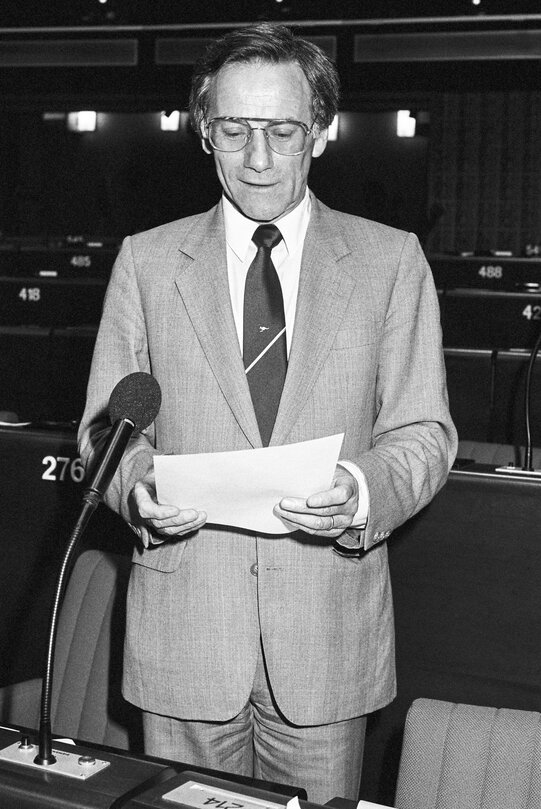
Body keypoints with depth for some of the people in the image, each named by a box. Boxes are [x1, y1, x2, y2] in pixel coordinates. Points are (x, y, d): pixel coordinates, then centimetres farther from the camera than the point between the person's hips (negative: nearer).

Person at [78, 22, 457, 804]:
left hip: (330, 631, 0)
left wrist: (363, 490, -20)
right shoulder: (146, 261, 5)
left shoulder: (392, 261, 2)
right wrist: (139, 484, -15)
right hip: (183, 629, 1)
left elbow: (423, 433, 1)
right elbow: (108, 426, 7)